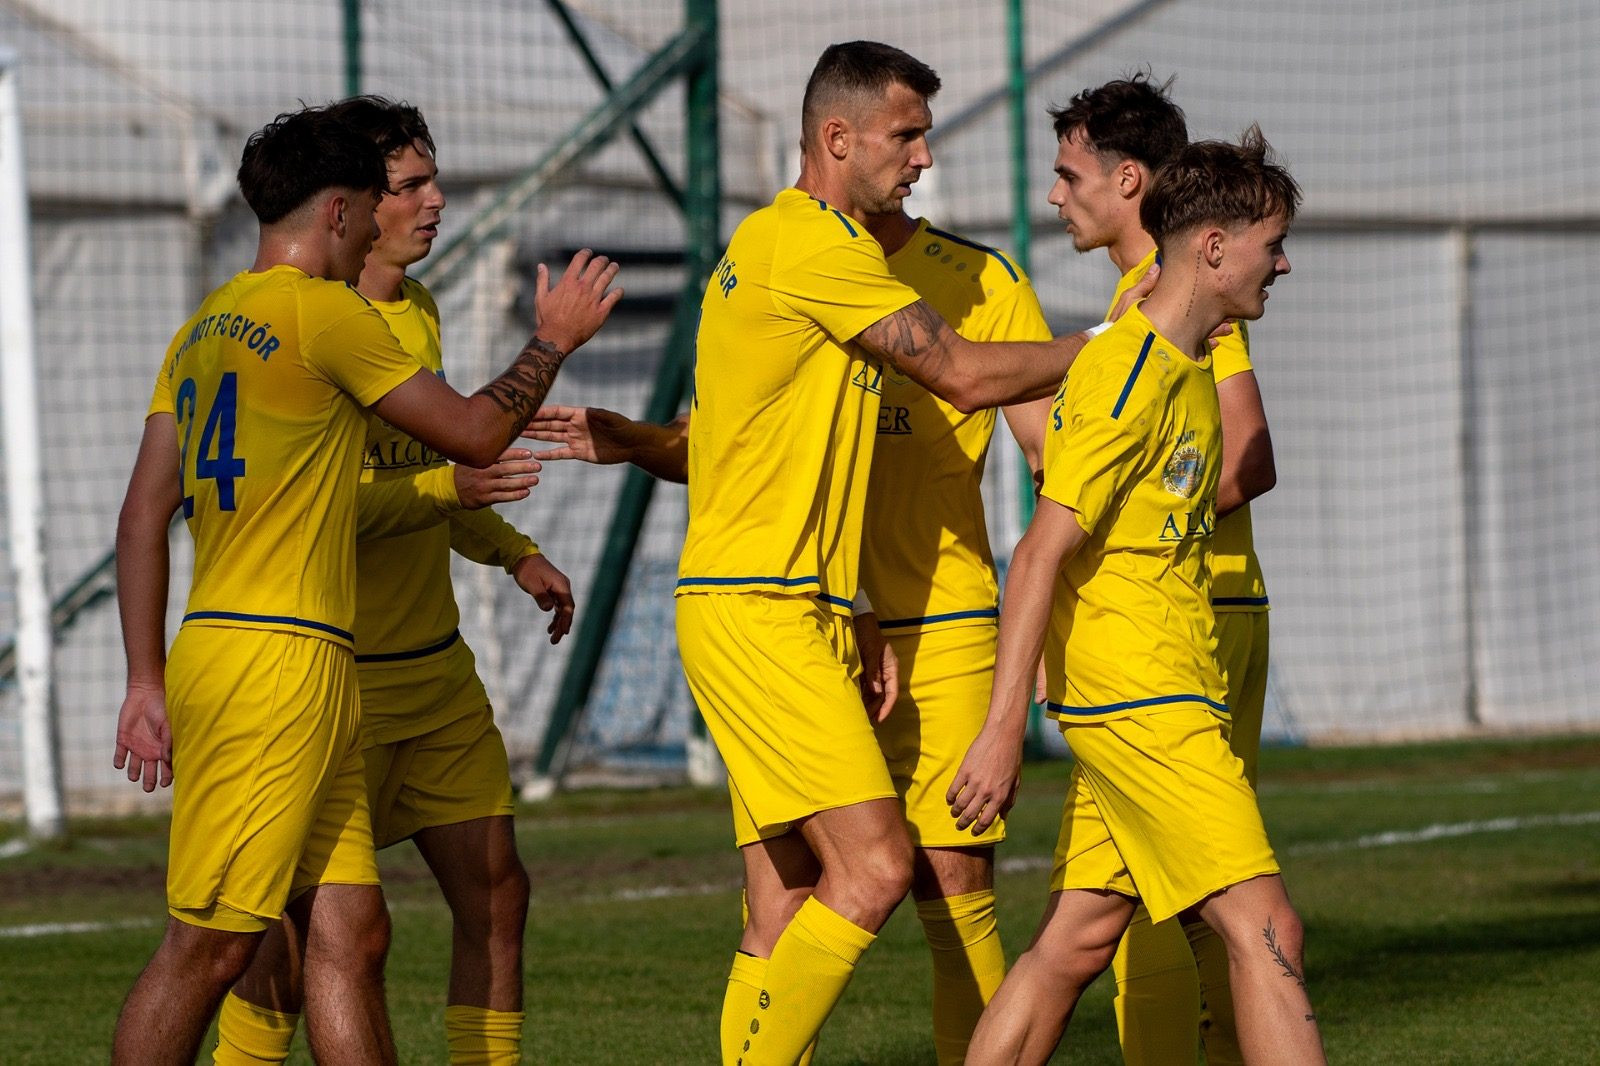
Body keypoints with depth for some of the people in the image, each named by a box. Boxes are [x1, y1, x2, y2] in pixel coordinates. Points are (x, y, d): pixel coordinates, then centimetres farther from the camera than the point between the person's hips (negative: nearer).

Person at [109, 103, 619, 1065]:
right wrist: (554, 342, 14)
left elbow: (145, 515, 15)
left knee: (351, 933, 7)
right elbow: (475, 433, -3)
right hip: (279, 660, -9)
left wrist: (150, 679, 15)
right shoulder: (324, 311, -8)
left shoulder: (203, 329, 16)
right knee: (211, 943, -7)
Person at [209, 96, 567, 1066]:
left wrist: (513, 552, 18)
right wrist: (449, 486, -28)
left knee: (497, 894, 5)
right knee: (308, 930, -5)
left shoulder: (419, 312, 12)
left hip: (437, 666, 8)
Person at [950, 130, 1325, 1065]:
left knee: (1079, 939, 10)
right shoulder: (1123, 374, -15)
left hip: (1171, 700, 9)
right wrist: (1004, 730, -21)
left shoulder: (1191, 370, 15)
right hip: (1140, 704, -9)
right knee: (1266, 930, -11)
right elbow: (1043, 551, -18)